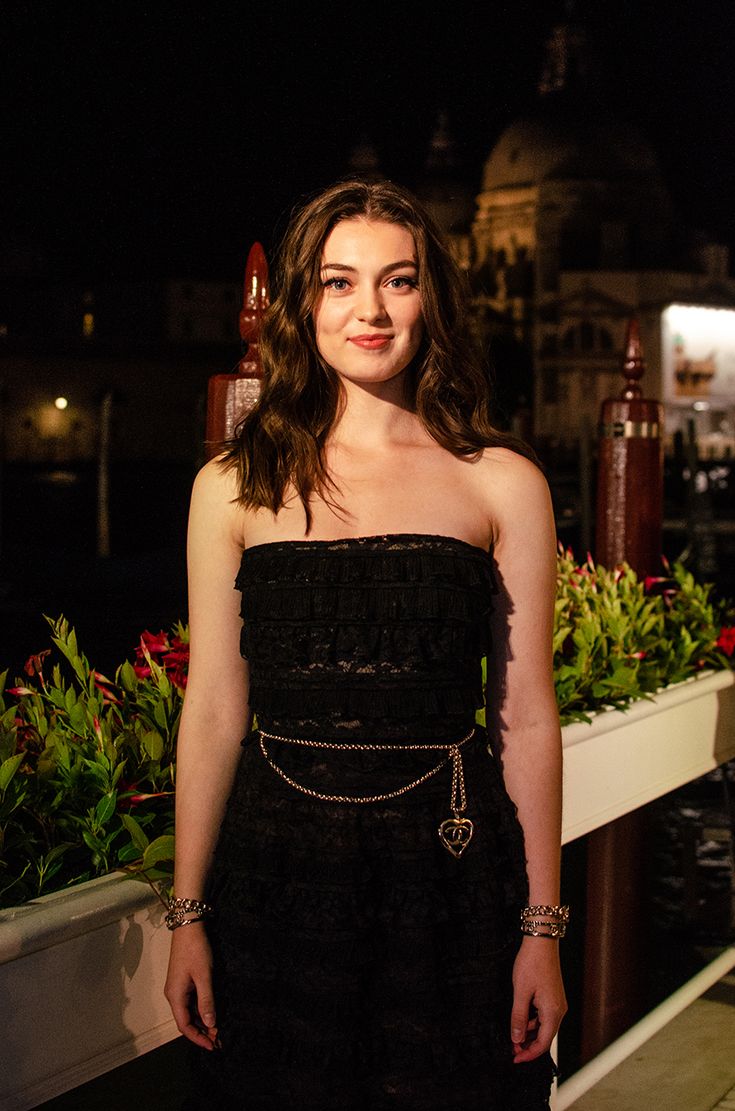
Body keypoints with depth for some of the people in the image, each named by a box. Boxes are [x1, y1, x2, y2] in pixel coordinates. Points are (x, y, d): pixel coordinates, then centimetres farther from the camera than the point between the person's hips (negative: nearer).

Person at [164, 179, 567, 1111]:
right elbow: (214, 711, 4)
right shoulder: (234, 488, 3)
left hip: (449, 868, 0)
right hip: (274, 874, 1)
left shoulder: (503, 484, 1)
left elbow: (524, 717, 1)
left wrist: (542, 928, 1)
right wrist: (188, 915, 5)